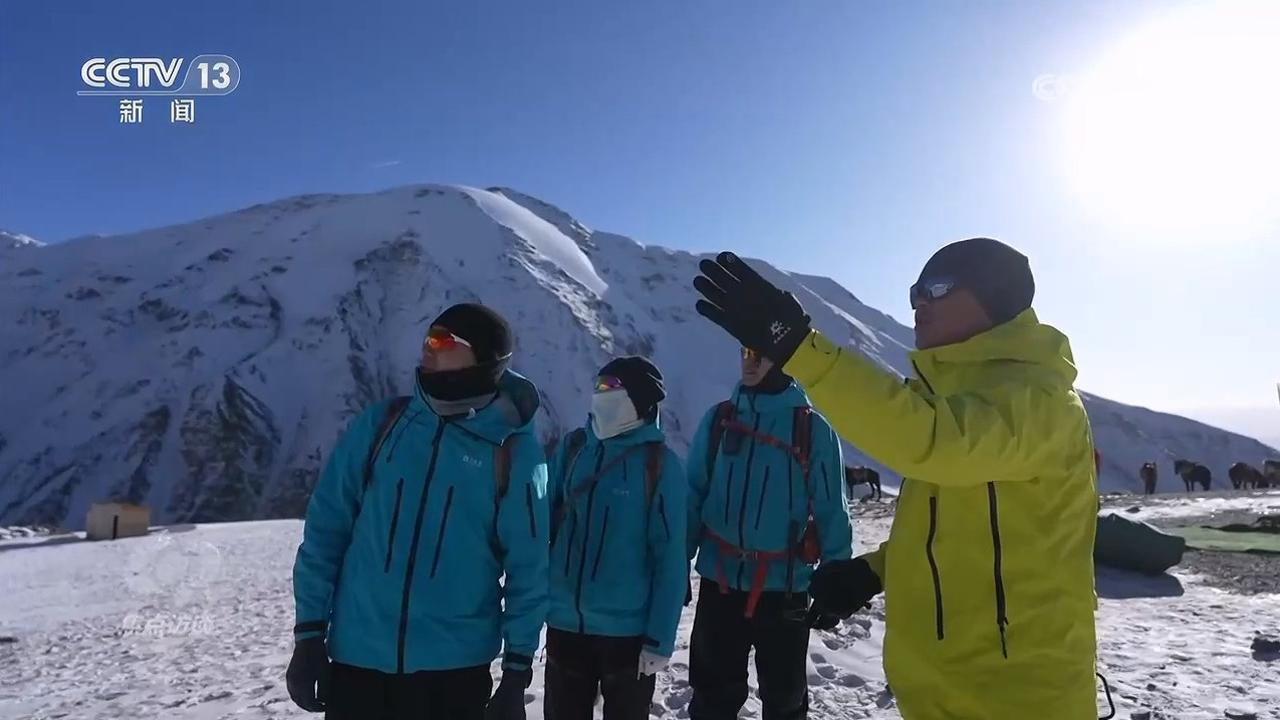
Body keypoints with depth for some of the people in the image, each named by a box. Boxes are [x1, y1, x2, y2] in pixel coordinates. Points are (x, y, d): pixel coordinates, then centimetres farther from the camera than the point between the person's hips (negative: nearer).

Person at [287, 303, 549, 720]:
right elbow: (326, 530, 3)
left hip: (456, 667, -2)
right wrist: (309, 633, 1)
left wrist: (517, 671, -3)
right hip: (357, 658, 2)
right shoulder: (379, 425, -1)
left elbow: (527, 570, -4)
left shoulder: (514, 454, -8)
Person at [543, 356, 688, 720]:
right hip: (565, 622, 4)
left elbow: (669, 557, -12)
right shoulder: (573, 446, -2)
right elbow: (545, 522, 5)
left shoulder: (660, 465, -13)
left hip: (629, 629, -3)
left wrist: (660, 638, -11)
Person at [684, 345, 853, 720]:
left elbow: (830, 511, -4)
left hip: (785, 585, -2)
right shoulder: (718, 418, 0)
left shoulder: (814, 428, -8)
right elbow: (693, 496, 3)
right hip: (718, 581, 2)